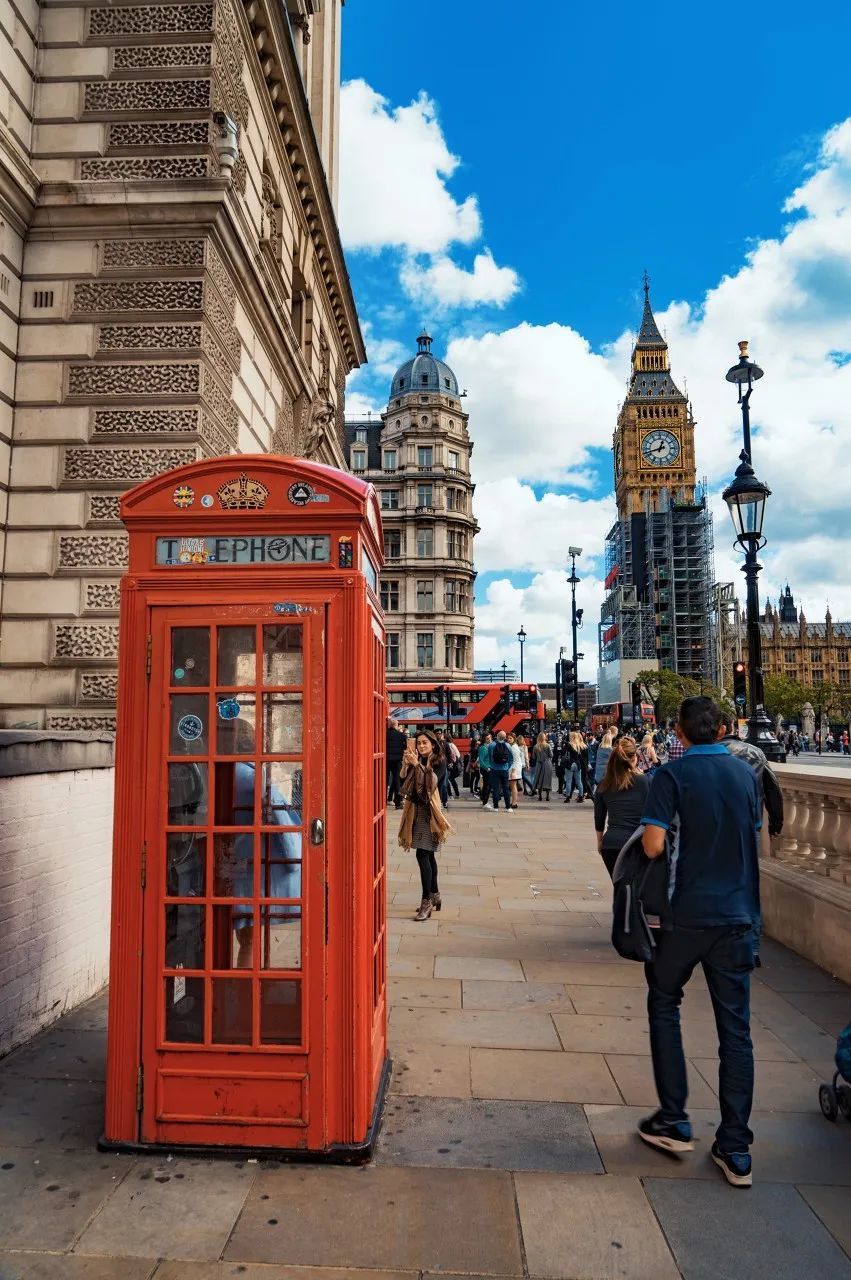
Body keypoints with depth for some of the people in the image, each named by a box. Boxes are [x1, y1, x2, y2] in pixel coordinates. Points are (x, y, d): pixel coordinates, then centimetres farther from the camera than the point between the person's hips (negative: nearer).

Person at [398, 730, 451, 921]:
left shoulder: (438, 763, -8)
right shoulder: (417, 761, 8)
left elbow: (431, 781, -23)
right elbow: (403, 779, -1)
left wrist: (417, 764, -31)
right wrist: (406, 764, -17)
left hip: (428, 811, -6)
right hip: (416, 810, 6)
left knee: (423, 854, -12)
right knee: (428, 854, 14)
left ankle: (427, 901, -9)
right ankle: (435, 896, 25)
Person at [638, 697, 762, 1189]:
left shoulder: (674, 774, -11)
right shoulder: (747, 773, 4)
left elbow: (654, 845, -16)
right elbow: (755, 834, 14)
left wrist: (676, 831, 4)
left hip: (688, 913, -4)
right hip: (739, 916, 4)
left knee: (664, 1005, 16)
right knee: (736, 1028, 10)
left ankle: (674, 1121, 20)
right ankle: (736, 1149, 17)